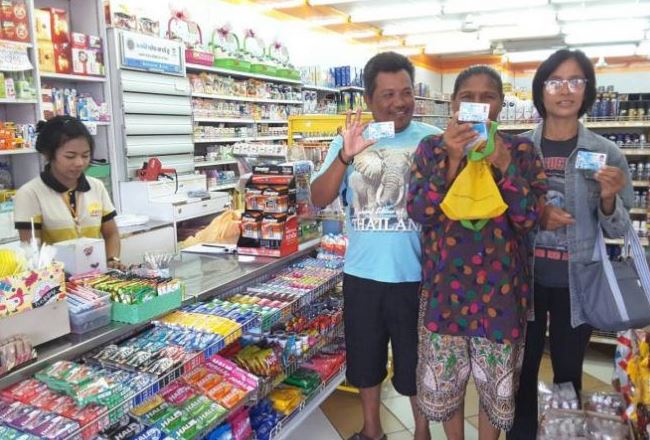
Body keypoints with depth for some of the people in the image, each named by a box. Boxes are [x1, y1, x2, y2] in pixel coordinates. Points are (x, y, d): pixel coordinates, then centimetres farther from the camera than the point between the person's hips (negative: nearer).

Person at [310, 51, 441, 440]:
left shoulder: (433, 140, -4)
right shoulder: (350, 139, 2)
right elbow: (319, 199, -6)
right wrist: (345, 156, -21)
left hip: (416, 275, -2)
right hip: (362, 273, 3)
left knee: (417, 363, 13)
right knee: (365, 359, 19)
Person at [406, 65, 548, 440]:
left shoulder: (521, 149, 0)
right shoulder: (432, 147, 0)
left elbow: (529, 219, -8)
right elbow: (418, 212, -10)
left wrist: (504, 164, -22)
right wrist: (451, 160, -22)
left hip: (501, 287, 0)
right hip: (444, 283, 1)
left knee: (496, 385, 13)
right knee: (443, 382, 13)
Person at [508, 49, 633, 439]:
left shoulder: (607, 153, -2)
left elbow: (617, 230, 1)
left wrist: (609, 199, -19)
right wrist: (534, 216, -15)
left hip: (576, 282, 0)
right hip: (525, 278, 0)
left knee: (568, 372, 14)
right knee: (523, 369, 12)